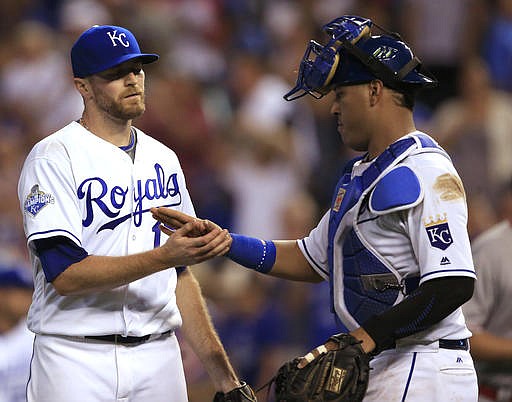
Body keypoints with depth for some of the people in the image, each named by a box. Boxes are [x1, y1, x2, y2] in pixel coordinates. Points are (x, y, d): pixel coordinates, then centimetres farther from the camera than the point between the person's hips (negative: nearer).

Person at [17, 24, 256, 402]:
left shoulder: (163, 159, 15)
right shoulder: (52, 158, -6)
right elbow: (65, 274, -16)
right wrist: (165, 256, -24)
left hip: (159, 355, 5)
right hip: (78, 359, -5)